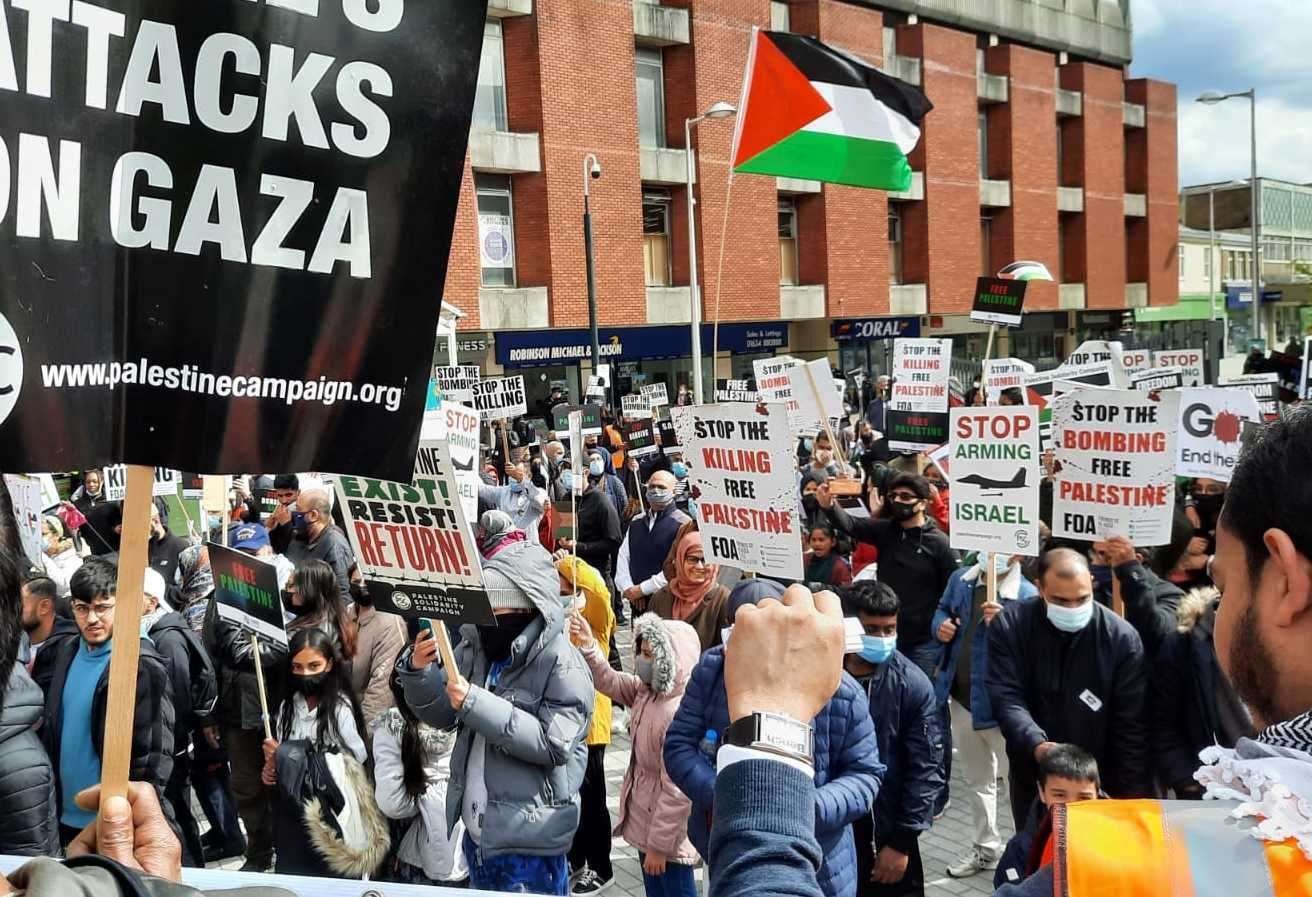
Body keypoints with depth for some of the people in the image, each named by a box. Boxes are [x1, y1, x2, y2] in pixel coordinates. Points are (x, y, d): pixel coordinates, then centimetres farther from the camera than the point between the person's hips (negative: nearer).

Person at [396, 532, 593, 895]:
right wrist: (418, 672, -11)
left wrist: (476, 703, -27)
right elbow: (442, 714, 8)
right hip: (477, 832, 7)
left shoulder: (561, 662, -16)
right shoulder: (477, 646, 4)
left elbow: (553, 742, -24)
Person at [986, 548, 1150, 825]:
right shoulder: (1010, 626, -10)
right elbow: (1007, 698, -15)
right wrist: (1036, 744, -33)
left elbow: (1132, 726, -10)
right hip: (1033, 778, 1)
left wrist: (1131, 798, -11)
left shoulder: (1122, 637, -12)